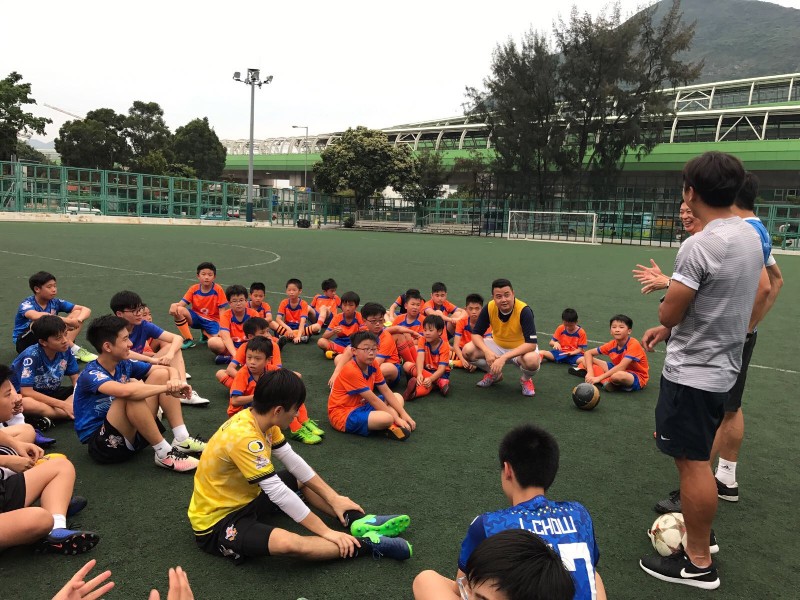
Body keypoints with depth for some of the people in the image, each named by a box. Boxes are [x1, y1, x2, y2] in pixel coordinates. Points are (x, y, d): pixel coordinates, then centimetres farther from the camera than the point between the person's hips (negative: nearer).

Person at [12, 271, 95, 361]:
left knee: (77, 313, -10)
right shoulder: (27, 304, -18)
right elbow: (36, 316, -44)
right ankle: (74, 349, -30)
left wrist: (78, 320, -30)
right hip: (25, 342, -5)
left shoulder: (55, 302, -4)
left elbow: (86, 310, -7)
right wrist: (67, 320, -47)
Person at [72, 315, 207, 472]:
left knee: (161, 375, -4)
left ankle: (181, 440, -11)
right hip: (102, 443, -7)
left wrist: (174, 381, -23)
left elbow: (169, 370, 2)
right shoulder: (91, 375, -21)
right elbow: (125, 391, -42)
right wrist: (167, 388, -32)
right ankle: (165, 454, -23)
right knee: (132, 393, -35)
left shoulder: (124, 365, 1)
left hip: (129, 432, 8)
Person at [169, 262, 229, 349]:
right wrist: (174, 305, -34)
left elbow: (222, 312, -10)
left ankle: (205, 333, 8)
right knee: (178, 310, -27)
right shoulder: (194, 289, -4)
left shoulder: (218, 290, -11)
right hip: (196, 318, 2)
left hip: (212, 320, -2)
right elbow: (181, 304, -9)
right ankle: (189, 340, -13)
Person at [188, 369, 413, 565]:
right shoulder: (243, 437, -32)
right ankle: (370, 544, -22)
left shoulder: (260, 419, -5)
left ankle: (358, 521, -3)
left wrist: (333, 497, 0)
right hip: (217, 521, -9)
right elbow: (278, 493, -31)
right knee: (288, 543, -34)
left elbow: (293, 461, 2)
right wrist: (326, 532, -25)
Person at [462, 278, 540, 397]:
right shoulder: (489, 308, -18)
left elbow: (531, 343, -33)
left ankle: (526, 379, 1)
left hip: (521, 349, -4)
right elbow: (476, 334, -12)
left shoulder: (524, 311, -29)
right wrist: (487, 351, -32)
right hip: (497, 345, 4)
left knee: (532, 360, -38)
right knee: (468, 350, -19)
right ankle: (495, 374, 10)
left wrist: (504, 357, -41)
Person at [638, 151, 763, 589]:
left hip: (692, 372, -9)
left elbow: (668, 313, -18)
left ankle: (698, 564, 15)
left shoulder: (699, 245, -23)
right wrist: (670, 328, 17)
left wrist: (668, 307, 4)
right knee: (696, 459, 22)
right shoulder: (749, 236, 6)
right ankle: (697, 534, 38)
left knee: (692, 462, 2)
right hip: (722, 367, 9)